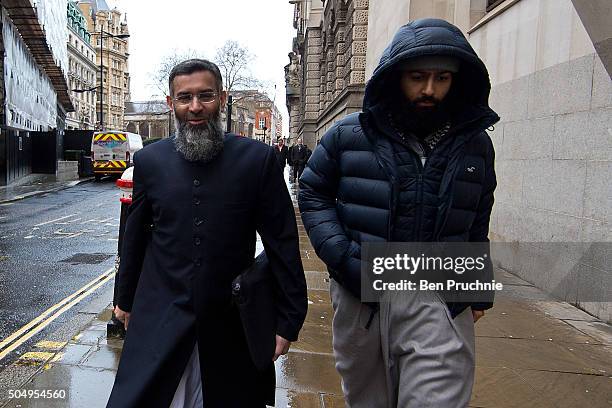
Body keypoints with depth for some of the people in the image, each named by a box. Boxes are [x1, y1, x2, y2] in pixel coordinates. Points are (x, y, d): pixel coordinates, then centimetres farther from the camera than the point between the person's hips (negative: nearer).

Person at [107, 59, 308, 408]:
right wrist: (126, 299, 20)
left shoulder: (258, 158, -8)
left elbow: (282, 243, -7)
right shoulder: (150, 160, 0)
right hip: (160, 320, 2)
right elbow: (135, 235, 11)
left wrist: (289, 320, -6)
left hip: (233, 323, -1)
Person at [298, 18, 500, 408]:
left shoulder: (475, 143, 4)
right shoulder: (349, 134, -3)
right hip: (360, 297, 1)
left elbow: (478, 224, 13)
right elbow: (312, 193, 4)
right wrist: (342, 258, -8)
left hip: (440, 303, 0)